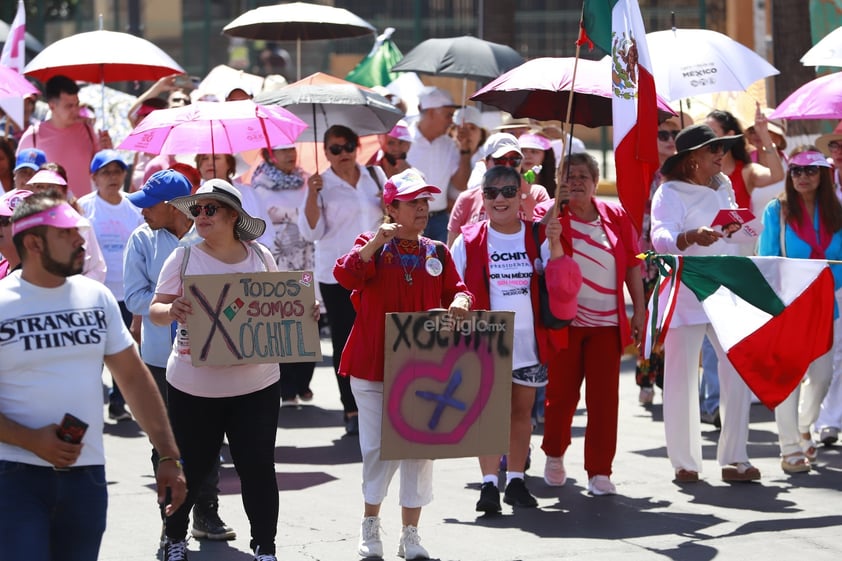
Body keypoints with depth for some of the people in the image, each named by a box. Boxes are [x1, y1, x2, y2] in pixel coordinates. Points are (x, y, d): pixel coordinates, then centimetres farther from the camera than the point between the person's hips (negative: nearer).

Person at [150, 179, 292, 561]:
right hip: (193, 386, -1)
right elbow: (155, 310, -4)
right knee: (190, 467, 8)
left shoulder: (261, 257, 5)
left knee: (258, 467, 0)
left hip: (256, 385, 1)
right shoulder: (184, 258, -1)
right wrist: (170, 311, -27)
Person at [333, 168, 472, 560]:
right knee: (380, 448, 0)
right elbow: (346, 276, -17)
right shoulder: (371, 245, -1)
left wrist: (460, 300, -13)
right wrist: (375, 242, -27)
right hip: (374, 365, -3)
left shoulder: (437, 252, 10)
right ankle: (370, 526, 18)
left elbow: (455, 290, 10)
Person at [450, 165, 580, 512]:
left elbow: (565, 287, -3)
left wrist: (555, 247, -16)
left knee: (522, 410, 9)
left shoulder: (537, 237, 4)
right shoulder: (468, 242, 1)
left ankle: (516, 481, 17)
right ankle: (489, 484, -9)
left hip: (529, 338, 2)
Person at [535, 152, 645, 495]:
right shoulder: (549, 214, 0)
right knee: (562, 393, 7)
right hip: (564, 321, -2)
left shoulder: (616, 216, 7)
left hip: (607, 322, 2)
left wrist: (639, 309, 6)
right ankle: (554, 455, 30)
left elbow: (632, 264, 10)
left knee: (604, 397, -2)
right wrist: (557, 207, -23)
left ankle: (600, 471, 3)